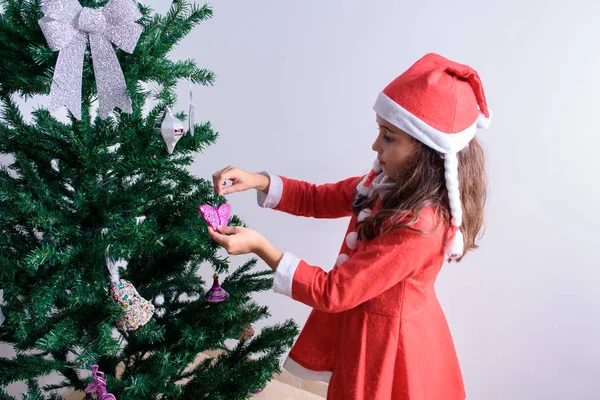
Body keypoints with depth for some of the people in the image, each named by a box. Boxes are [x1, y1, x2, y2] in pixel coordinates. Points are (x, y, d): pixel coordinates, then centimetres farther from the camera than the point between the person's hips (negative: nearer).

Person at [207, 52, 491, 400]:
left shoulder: (419, 227, -33)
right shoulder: (389, 183, -7)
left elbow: (332, 292, -28)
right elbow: (318, 199, 3)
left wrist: (260, 246, -26)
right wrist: (258, 181, -12)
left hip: (387, 343, -7)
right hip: (364, 325, 8)